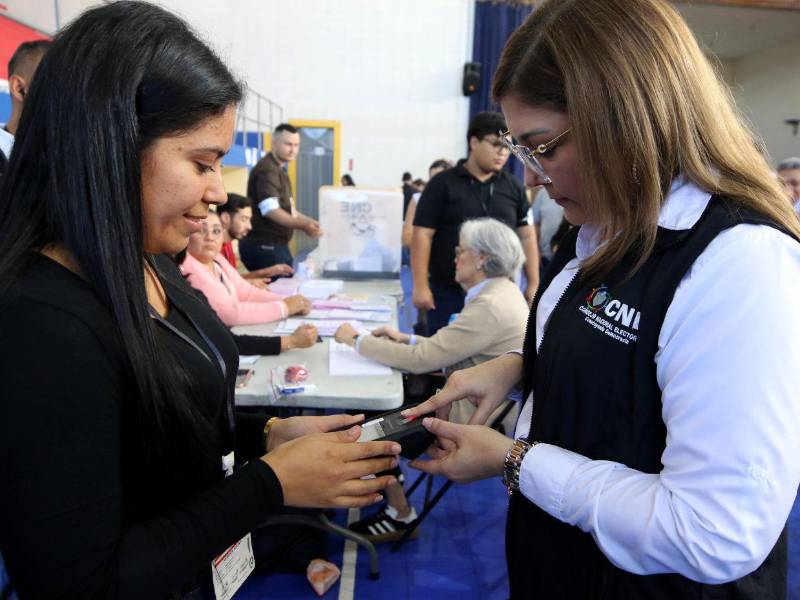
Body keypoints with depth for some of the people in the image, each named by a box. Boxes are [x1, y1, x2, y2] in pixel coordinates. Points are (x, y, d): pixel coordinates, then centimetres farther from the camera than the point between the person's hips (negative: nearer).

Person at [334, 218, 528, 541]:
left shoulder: (490, 306, -25)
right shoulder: (499, 291, 6)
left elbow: (421, 359, -25)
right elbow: (446, 348, 12)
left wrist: (357, 340, -15)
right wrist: (406, 338, 0)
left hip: (478, 419, -9)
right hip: (484, 406, 9)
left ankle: (401, 516, 15)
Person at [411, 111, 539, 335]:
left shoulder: (514, 187, 8)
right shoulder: (442, 184, -3)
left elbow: (527, 236, 10)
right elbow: (423, 235, -6)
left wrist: (533, 285, 6)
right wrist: (420, 286, -11)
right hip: (448, 293, -3)